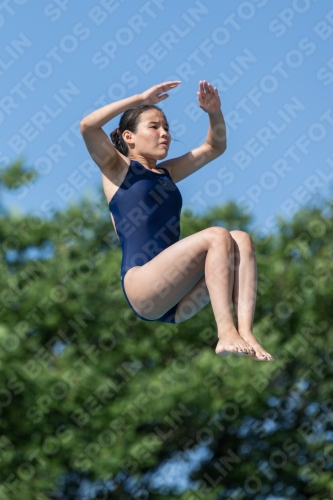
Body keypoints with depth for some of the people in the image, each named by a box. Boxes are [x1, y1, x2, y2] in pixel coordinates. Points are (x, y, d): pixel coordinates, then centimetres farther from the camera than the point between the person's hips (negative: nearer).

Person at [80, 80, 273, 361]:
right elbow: (88, 126, -10)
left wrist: (215, 113, 12)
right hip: (142, 288, -7)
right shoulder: (117, 168, 8)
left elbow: (215, 147, 32)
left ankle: (246, 332, -30)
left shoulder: (167, 173, 27)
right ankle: (226, 334, -32)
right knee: (218, 236, -22)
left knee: (241, 241, -12)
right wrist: (142, 98, -9)